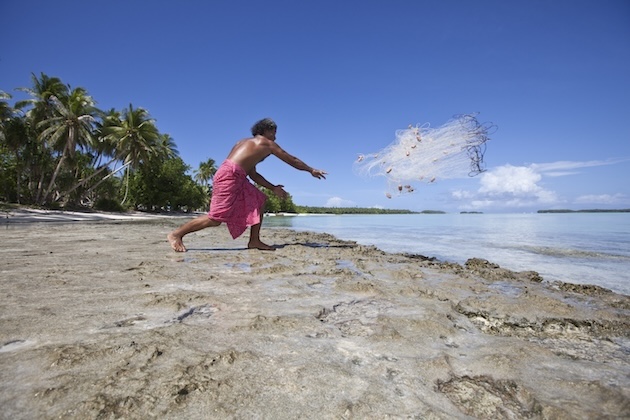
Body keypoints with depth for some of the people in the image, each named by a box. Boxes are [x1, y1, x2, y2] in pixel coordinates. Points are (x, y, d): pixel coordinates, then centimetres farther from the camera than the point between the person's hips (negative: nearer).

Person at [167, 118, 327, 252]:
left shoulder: (248, 143, 28)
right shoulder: (267, 144, 6)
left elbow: (253, 175, 27)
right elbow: (292, 160, 13)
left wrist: (273, 188, 27)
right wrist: (312, 170, 25)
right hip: (230, 175, -10)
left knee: (259, 201, 14)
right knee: (216, 218, -10)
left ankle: (254, 241, 11)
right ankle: (176, 234, 2)